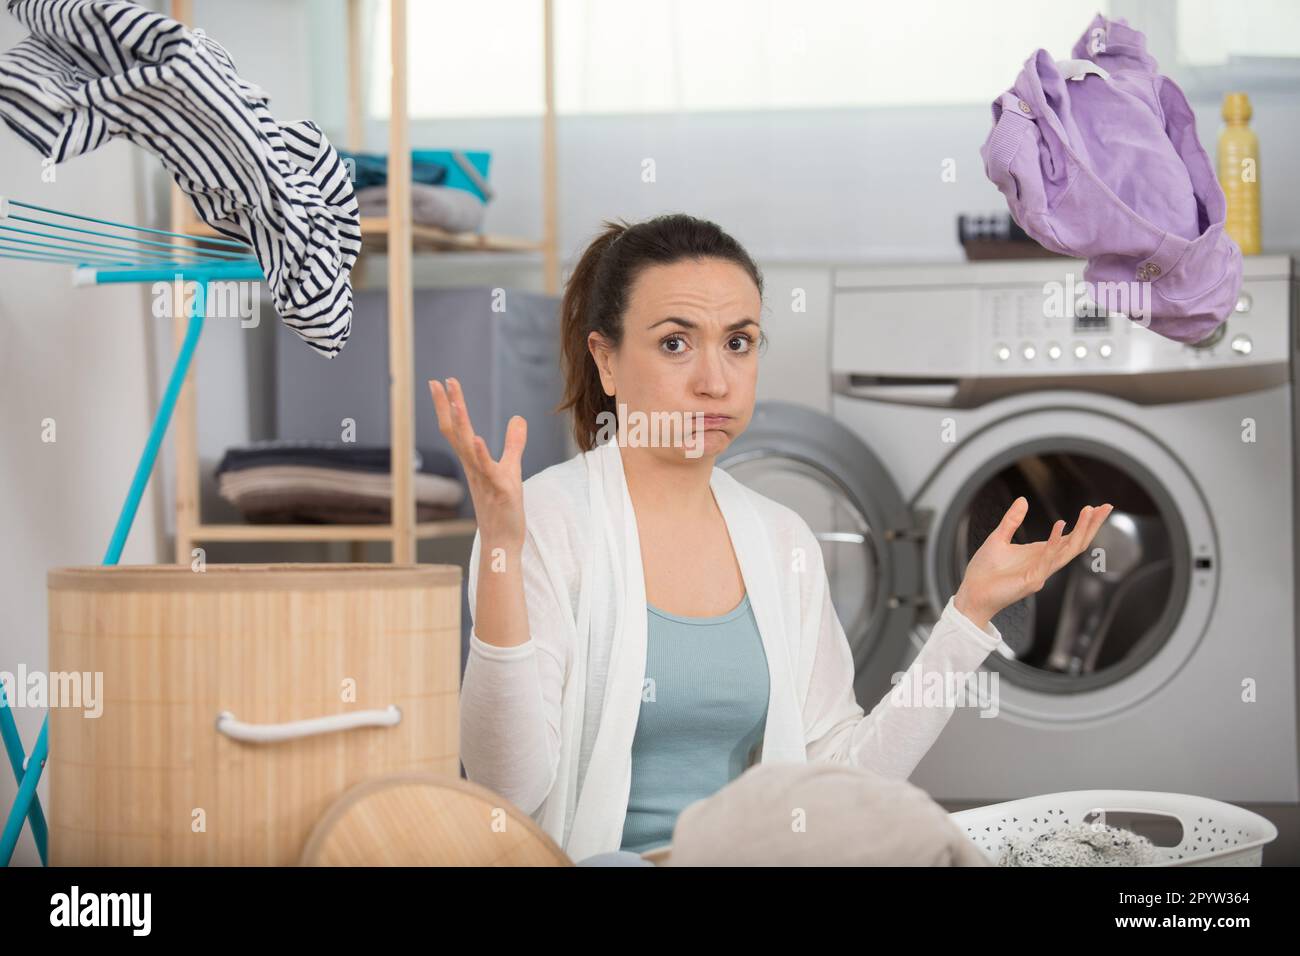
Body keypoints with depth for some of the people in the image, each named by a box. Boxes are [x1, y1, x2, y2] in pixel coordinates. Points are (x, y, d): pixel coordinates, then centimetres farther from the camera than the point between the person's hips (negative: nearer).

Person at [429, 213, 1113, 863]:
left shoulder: (784, 540, 9)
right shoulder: (545, 520, -8)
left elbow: (839, 779, 8)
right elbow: (508, 785, -16)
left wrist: (971, 610, 6)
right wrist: (499, 553, -26)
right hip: (589, 858, -4)